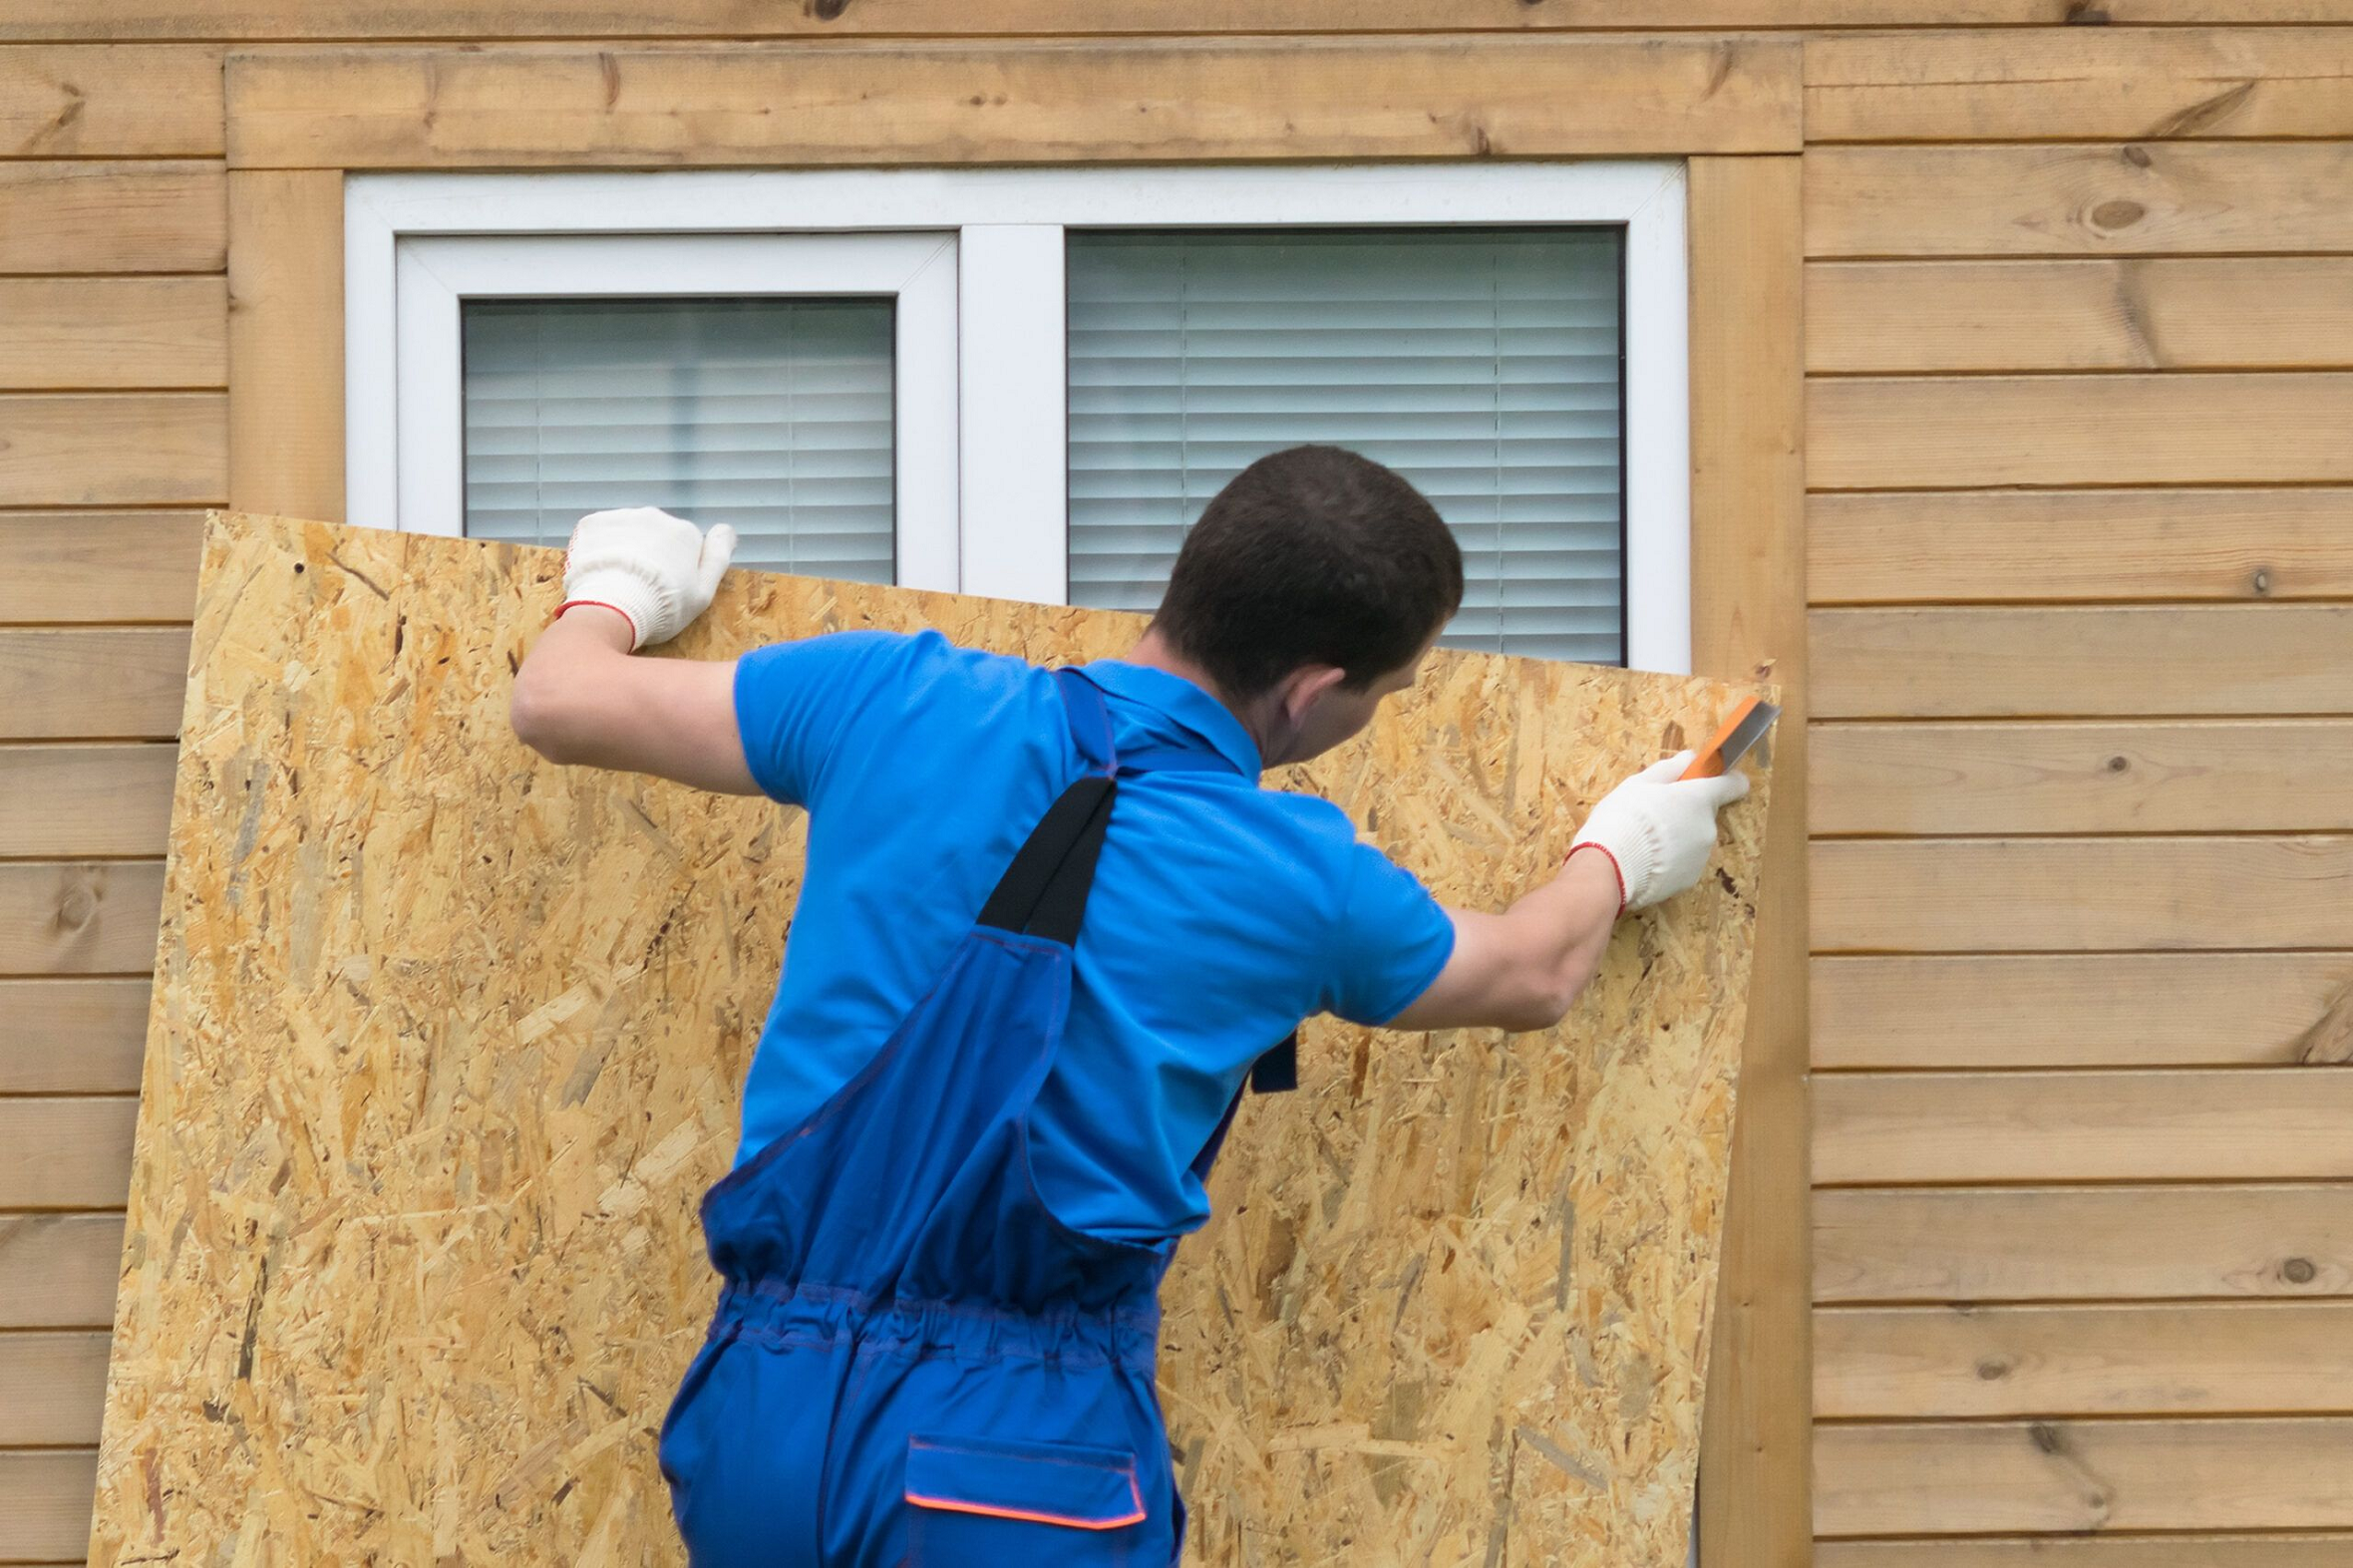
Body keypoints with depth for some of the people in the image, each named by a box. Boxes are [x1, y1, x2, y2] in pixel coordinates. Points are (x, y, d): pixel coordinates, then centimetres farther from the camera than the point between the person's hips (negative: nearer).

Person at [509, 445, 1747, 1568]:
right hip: (1026, 1453, -4)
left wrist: (616, 591, 35)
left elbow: (559, 702, 12)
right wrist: (1621, 857, 44)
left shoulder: (900, 703, 1)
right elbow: (1534, 976, 22)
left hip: (759, 1409, 4)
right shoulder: (1307, 884, -1)